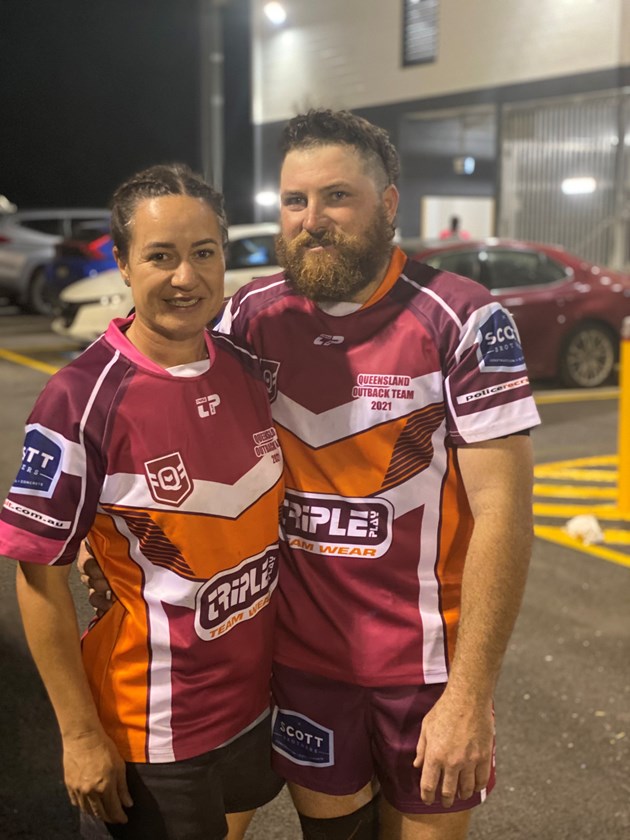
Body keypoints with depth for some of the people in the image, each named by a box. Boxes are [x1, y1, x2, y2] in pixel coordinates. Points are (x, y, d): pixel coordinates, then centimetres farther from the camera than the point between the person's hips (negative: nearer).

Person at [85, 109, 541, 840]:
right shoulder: (254, 315, -3)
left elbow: (502, 510, -16)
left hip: (428, 662, -2)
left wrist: (470, 695, -18)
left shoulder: (462, 322, -14)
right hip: (300, 654, 3)